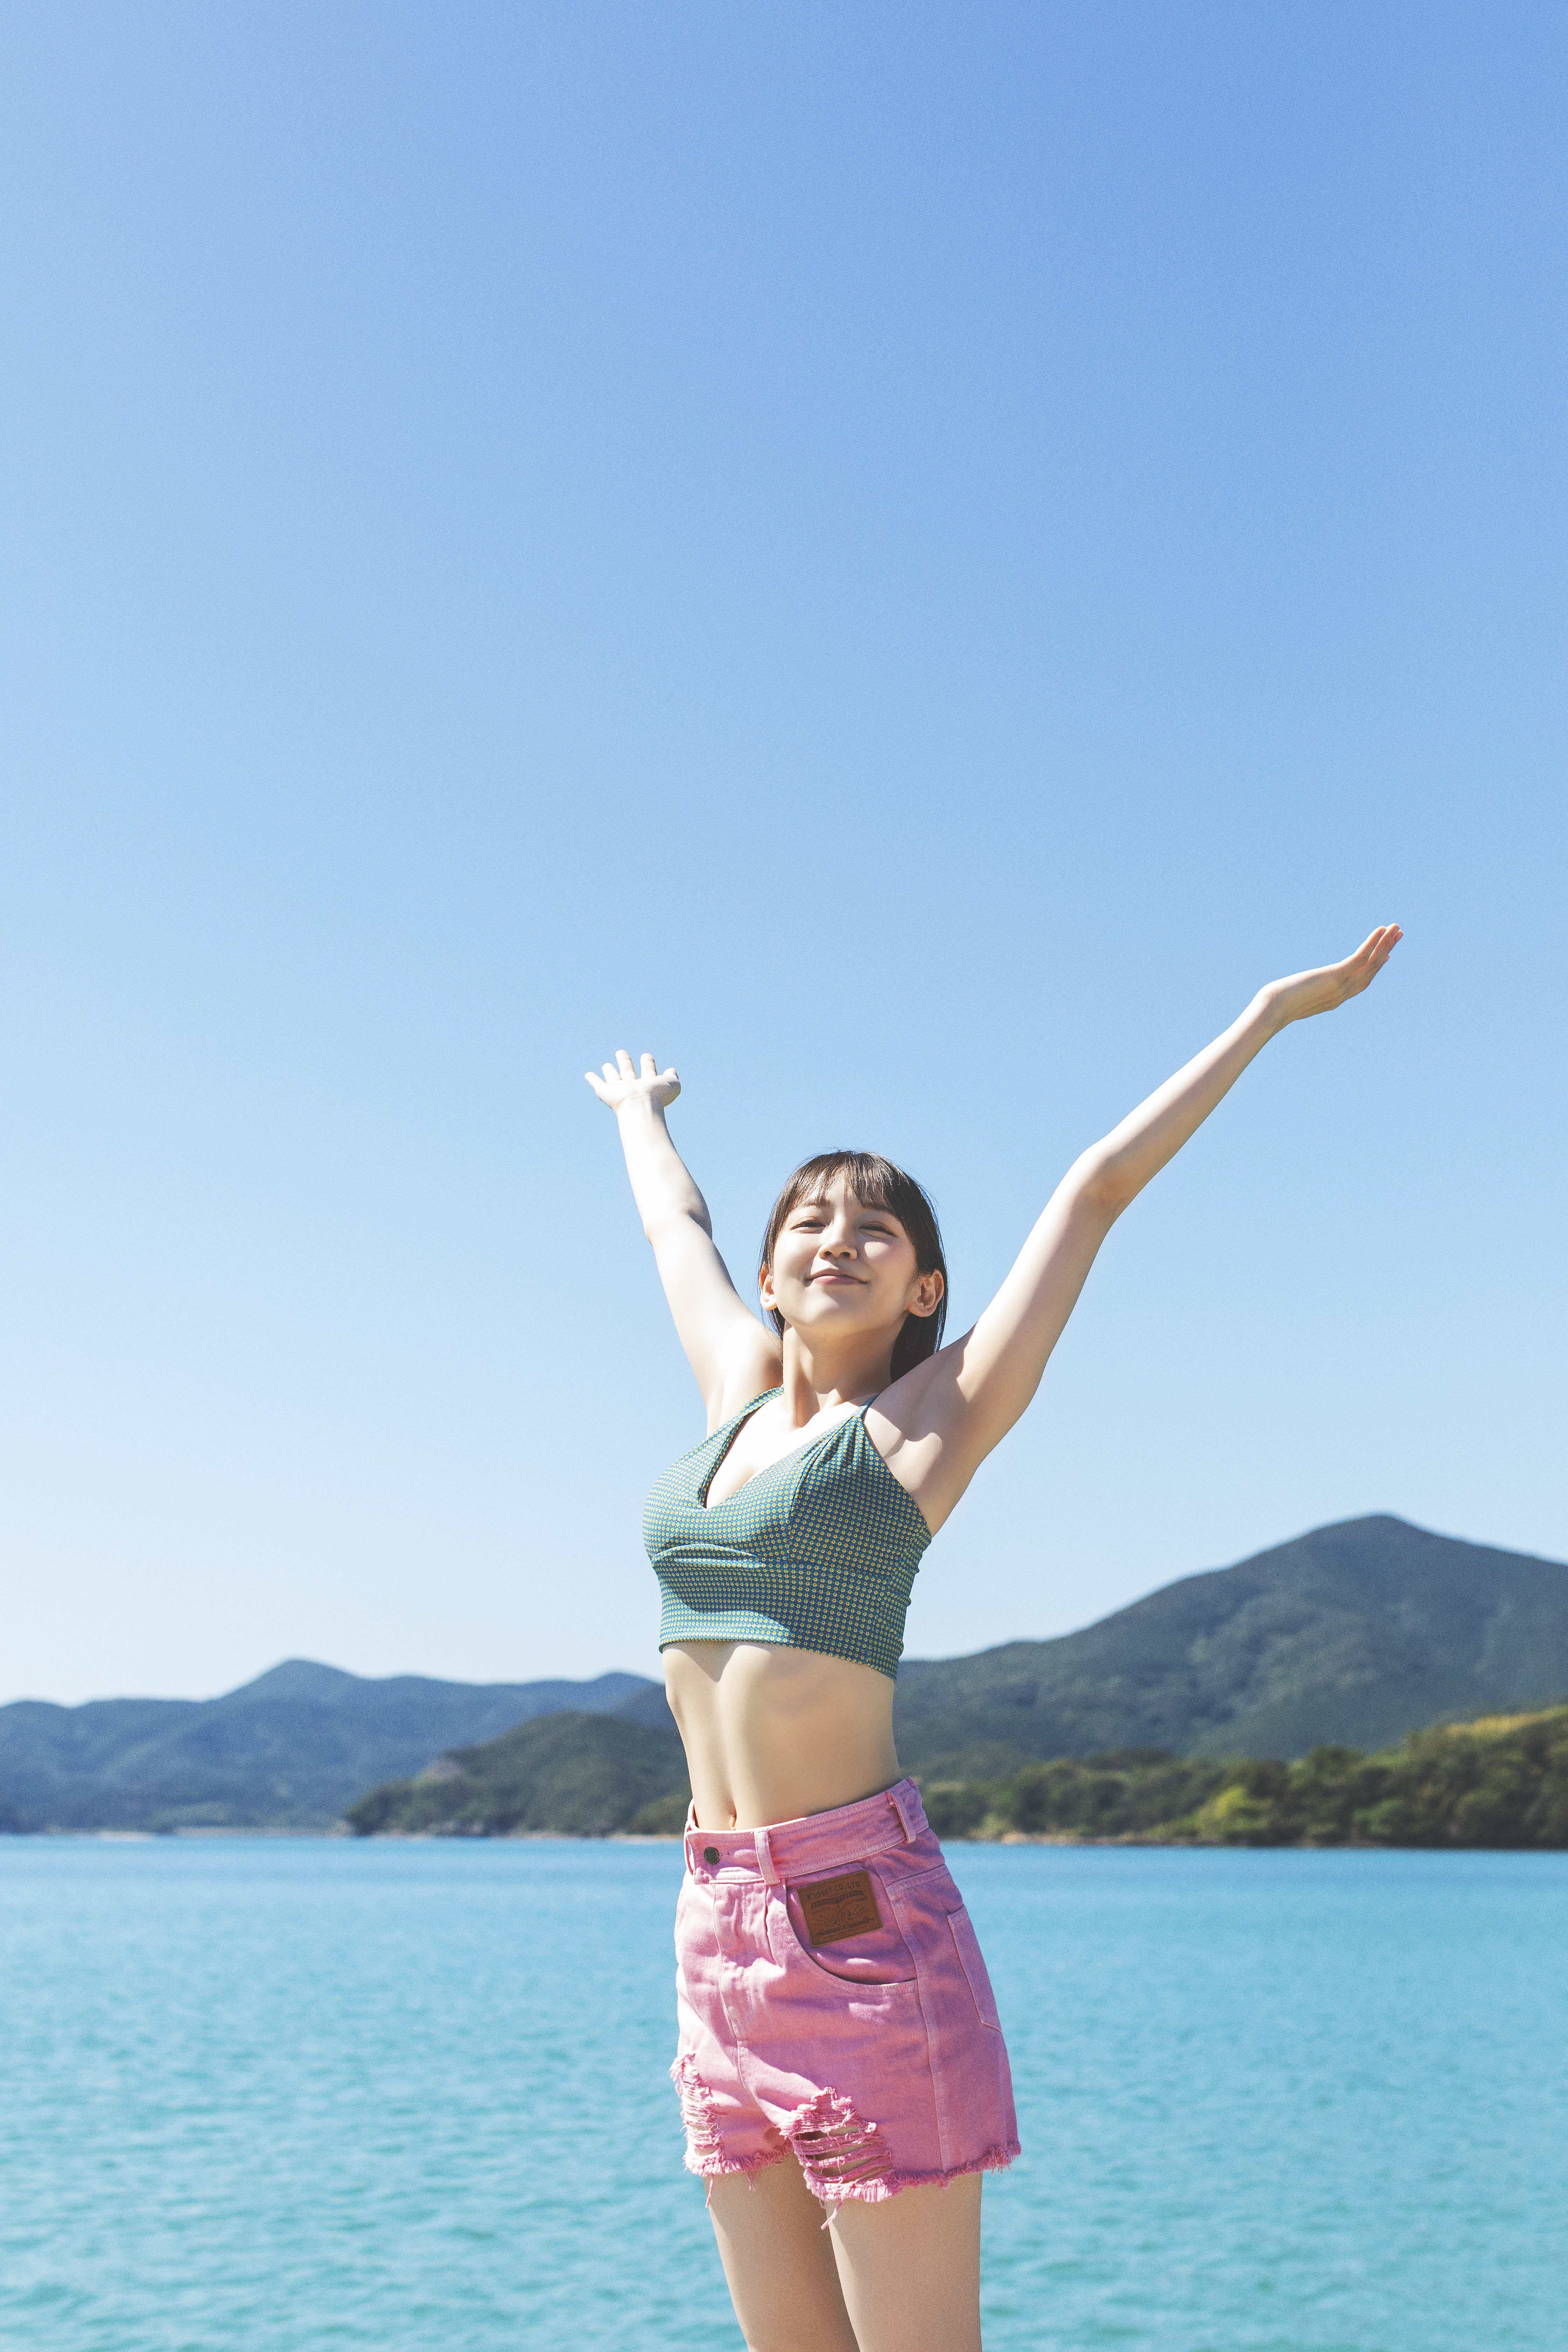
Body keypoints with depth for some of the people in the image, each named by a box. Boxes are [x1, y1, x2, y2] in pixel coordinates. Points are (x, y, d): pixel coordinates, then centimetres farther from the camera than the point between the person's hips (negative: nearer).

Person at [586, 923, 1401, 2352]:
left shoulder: (926, 1421, 0)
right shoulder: (741, 1396, 13)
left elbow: (1100, 1185, 3)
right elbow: (674, 1225, 32)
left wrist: (1276, 1010, 8)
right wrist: (641, 1114, 48)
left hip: (860, 1912, -6)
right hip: (719, 1920, 6)